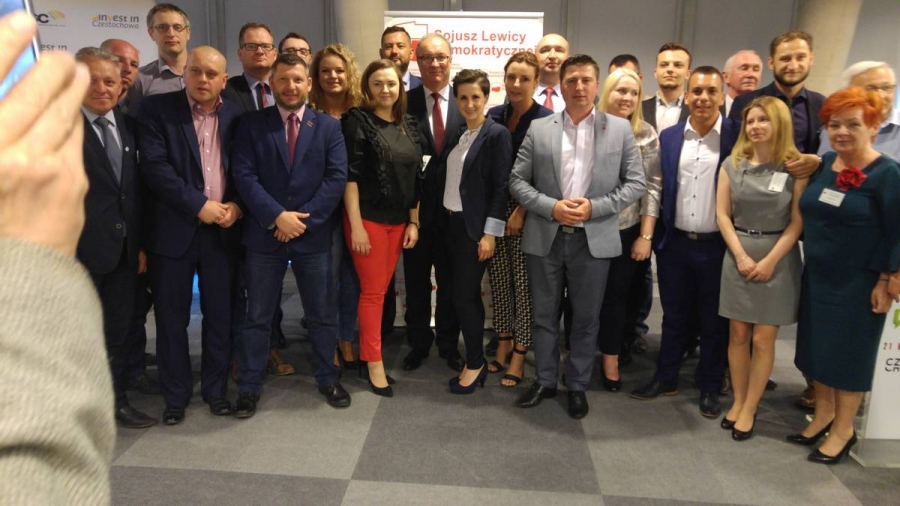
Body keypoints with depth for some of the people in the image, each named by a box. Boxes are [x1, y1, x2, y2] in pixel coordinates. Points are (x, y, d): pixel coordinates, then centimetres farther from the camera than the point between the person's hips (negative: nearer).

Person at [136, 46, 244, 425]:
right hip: (173, 229, -2)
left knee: (220, 315, 9)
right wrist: (199, 205, -17)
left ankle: (215, 388, 26)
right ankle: (175, 395, 23)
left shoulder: (235, 115, 6)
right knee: (172, 317, 7)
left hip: (221, 230, 2)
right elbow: (154, 167, -12)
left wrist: (236, 205, -8)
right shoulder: (157, 109, -2)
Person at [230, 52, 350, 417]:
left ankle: (328, 379, 28)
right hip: (264, 233, 0)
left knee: (322, 314, 10)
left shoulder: (328, 126, 4)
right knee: (258, 315, 9)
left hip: (314, 233, 1)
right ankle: (249, 386, 22)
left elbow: (337, 178, -5)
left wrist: (304, 218, -13)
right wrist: (277, 217, -16)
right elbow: (243, 175, -7)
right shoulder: (251, 124, 3)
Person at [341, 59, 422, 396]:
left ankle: (367, 349, 26)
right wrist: (356, 225, -17)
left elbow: (415, 177, 11)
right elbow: (350, 176, -12)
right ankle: (375, 363, 10)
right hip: (368, 218, -5)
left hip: (399, 220, 5)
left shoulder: (408, 125, 9)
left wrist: (414, 222, 7)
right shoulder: (357, 121, -6)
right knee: (372, 291, 0)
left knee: (381, 289, 12)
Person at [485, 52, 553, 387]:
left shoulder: (546, 120, -8)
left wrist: (521, 212, -13)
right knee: (499, 279, 10)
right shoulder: (494, 116, 7)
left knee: (524, 282, 1)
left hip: (528, 211, -5)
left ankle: (519, 355, 12)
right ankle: (503, 344, 25)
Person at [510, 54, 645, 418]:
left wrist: (595, 207, -12)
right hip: (545, 237, 1)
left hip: (594, 239, -1)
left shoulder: (620, 129, 2)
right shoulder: (539, 128, 4)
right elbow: (517, 180, 1)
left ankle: (577, 386, 26)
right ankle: (545, 381, 28)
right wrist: (551, 207, -13)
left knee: (586, 319, 9)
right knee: (544, 315, 11)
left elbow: (636, 183, 1)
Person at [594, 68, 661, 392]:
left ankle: (611, 359, 27)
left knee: (618, 296, 10)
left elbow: (652, 187, -2)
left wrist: (646, 236, -6)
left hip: (629, 230, 1)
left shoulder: (646, 135, -1)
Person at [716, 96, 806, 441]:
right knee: (738, 334, 6)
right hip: (738, 257, 2)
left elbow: (797, 221, -7)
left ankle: (749, 409, 13)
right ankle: (737, 402, 20)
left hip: (779, 259, -2)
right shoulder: (732, 164, 4)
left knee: (763, 338, 1)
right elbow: (722, 215, 1)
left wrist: (770, 261, -13)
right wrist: (742, 256, -8)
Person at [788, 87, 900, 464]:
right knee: (816, 347, 15)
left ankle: (843, 430, 23)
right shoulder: (823, 165, 3)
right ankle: (823, 414, 34)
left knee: (848, 353, 7)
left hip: (859, 284, -6)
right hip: (816, 277, 6)